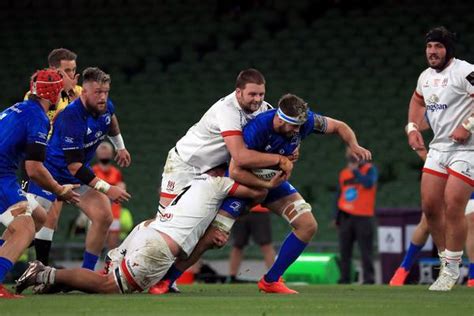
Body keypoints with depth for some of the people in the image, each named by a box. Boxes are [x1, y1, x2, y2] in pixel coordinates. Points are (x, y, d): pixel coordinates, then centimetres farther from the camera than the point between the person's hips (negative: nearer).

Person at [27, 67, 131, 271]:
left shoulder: (105, 107, -10)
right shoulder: (72, 118, -33)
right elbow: (74, 167, -33)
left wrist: (120, 146, 29)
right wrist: (107, 189, -36)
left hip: (81, 172, 7)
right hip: (52, 171, -7)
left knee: (104, 218, -6)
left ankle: (87, 272, 4)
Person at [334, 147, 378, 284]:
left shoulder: (370, 169, 2)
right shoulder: (344, 173, 16)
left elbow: (368, 183, -19)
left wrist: (355, 171, -12)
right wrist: (337, 217, 16)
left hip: (363, 217, -5)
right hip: (346, 217, 5)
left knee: (365, 250, -8)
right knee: (344, 251, 3)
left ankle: (368, 278, -7)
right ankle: (344, 279, 7)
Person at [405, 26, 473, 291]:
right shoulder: (426, 77, 12)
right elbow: (418, 100, 32)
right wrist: (413, 127, 17)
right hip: (438, 147, 8)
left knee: (453, 207, -12)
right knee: (430, 205, 4)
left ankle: (452, 269, -1)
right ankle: (446, 258, 19)